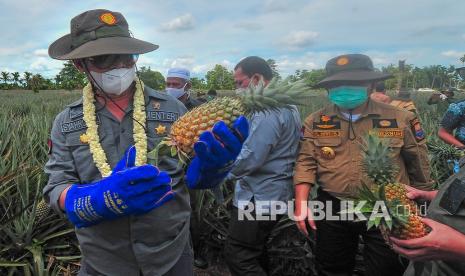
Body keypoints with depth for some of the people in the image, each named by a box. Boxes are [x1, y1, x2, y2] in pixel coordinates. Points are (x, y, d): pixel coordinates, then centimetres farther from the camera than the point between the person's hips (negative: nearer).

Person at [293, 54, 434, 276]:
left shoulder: (401, 119, -4)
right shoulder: (315, 122, -1)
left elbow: (418, 166, 3)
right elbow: (306, 163, -3)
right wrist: (302, 204, -11)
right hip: (332, 208, 2)